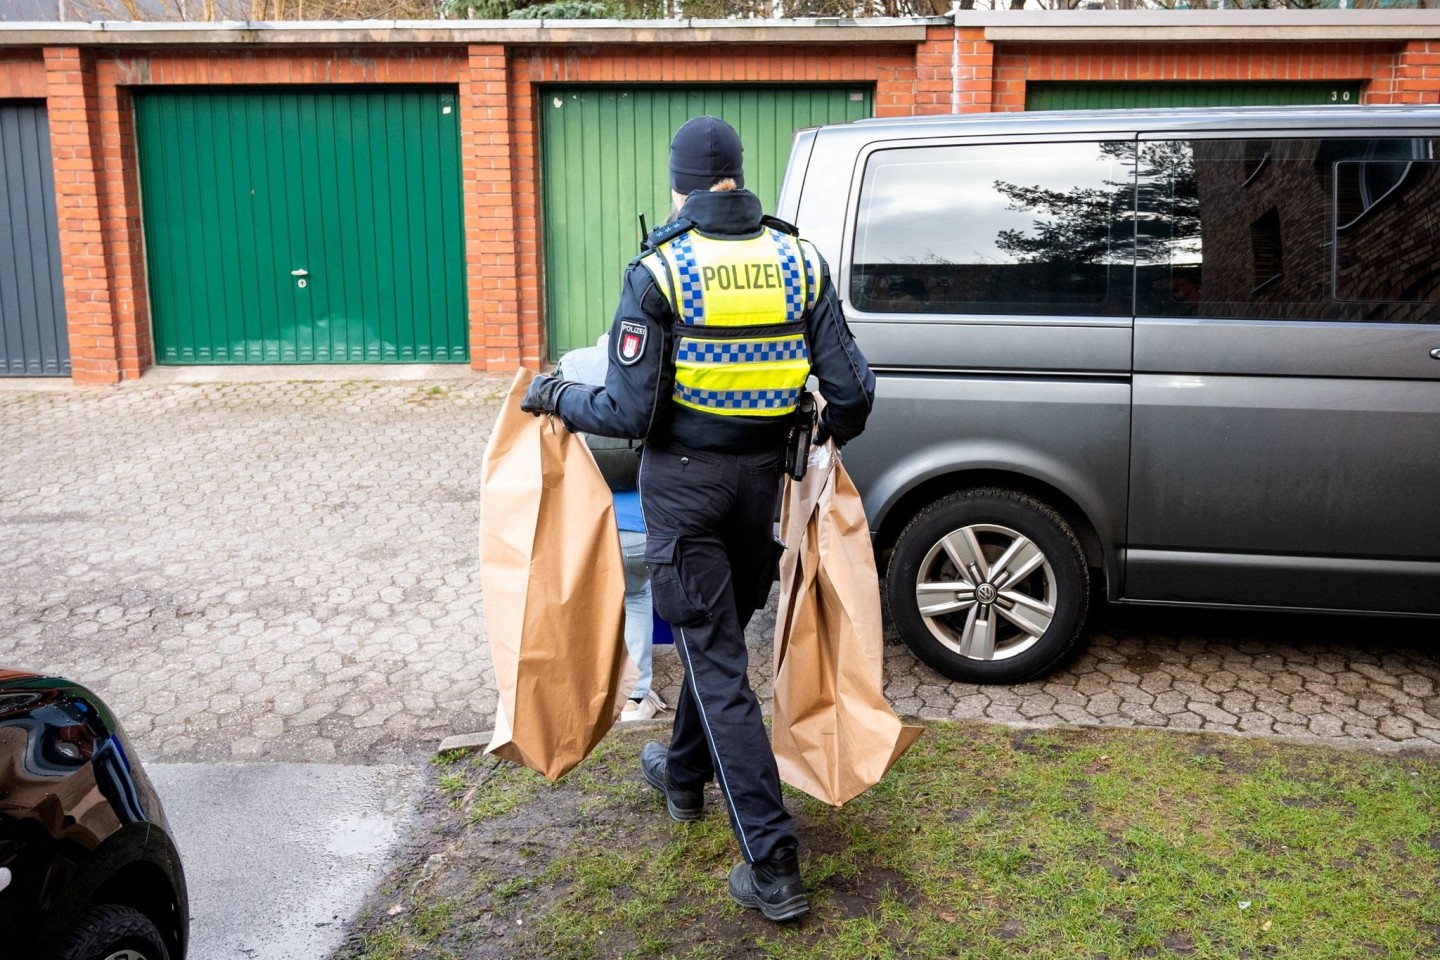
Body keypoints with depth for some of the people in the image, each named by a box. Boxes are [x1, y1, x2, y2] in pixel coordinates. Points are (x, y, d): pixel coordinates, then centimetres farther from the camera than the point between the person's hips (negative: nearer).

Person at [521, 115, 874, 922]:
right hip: (761, 475, 5)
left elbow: (630, 411, -15)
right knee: (719, 636, 24)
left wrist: (557, 397, 4)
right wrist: (827, 435, 19)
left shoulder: (660, 270, -12)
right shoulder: (799, 260, 0)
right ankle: (685, 774, 46)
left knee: (717, 662, 1)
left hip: (685, 481, -5)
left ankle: (774, 866, 1)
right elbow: (853, 391, -3)